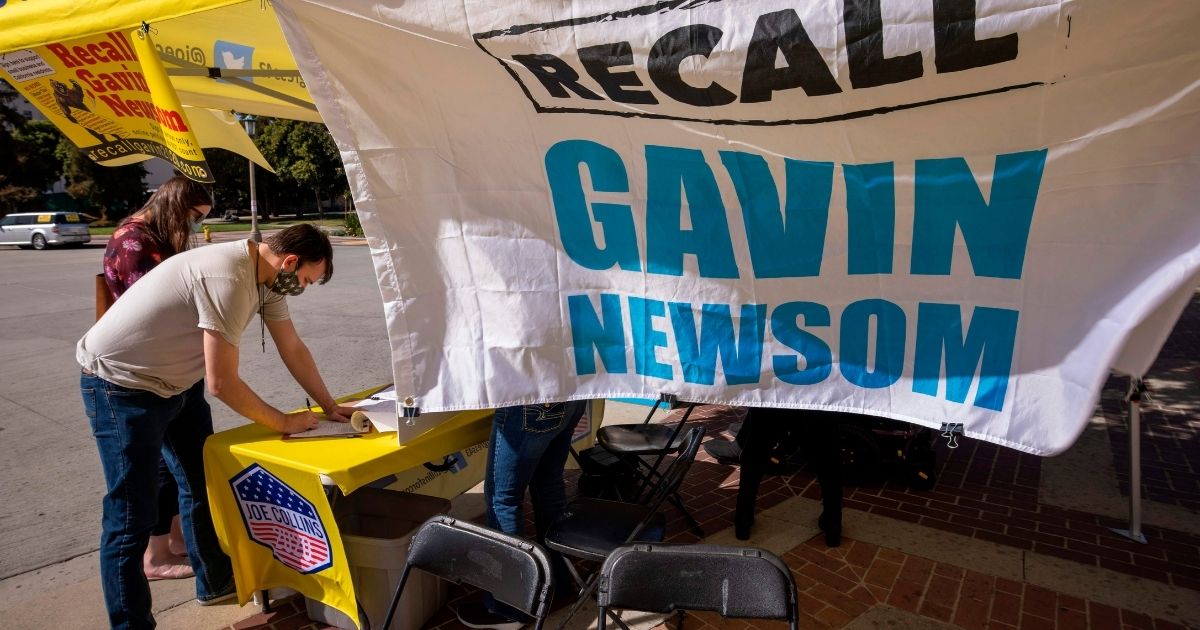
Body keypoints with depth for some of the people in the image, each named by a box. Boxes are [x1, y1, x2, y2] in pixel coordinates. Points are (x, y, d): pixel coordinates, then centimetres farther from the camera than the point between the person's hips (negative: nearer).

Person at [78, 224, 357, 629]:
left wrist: (330, 407, 3)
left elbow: (293, 348, 4)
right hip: (121, 385, -9)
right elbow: (222, 383, -30)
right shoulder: (228, 278, -33)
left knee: (203, 484, 17)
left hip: (176, 380, 10)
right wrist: (283, 422, -16)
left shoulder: (268, 276, -4)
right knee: (132, 517, -5)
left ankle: (216, 582, 35)